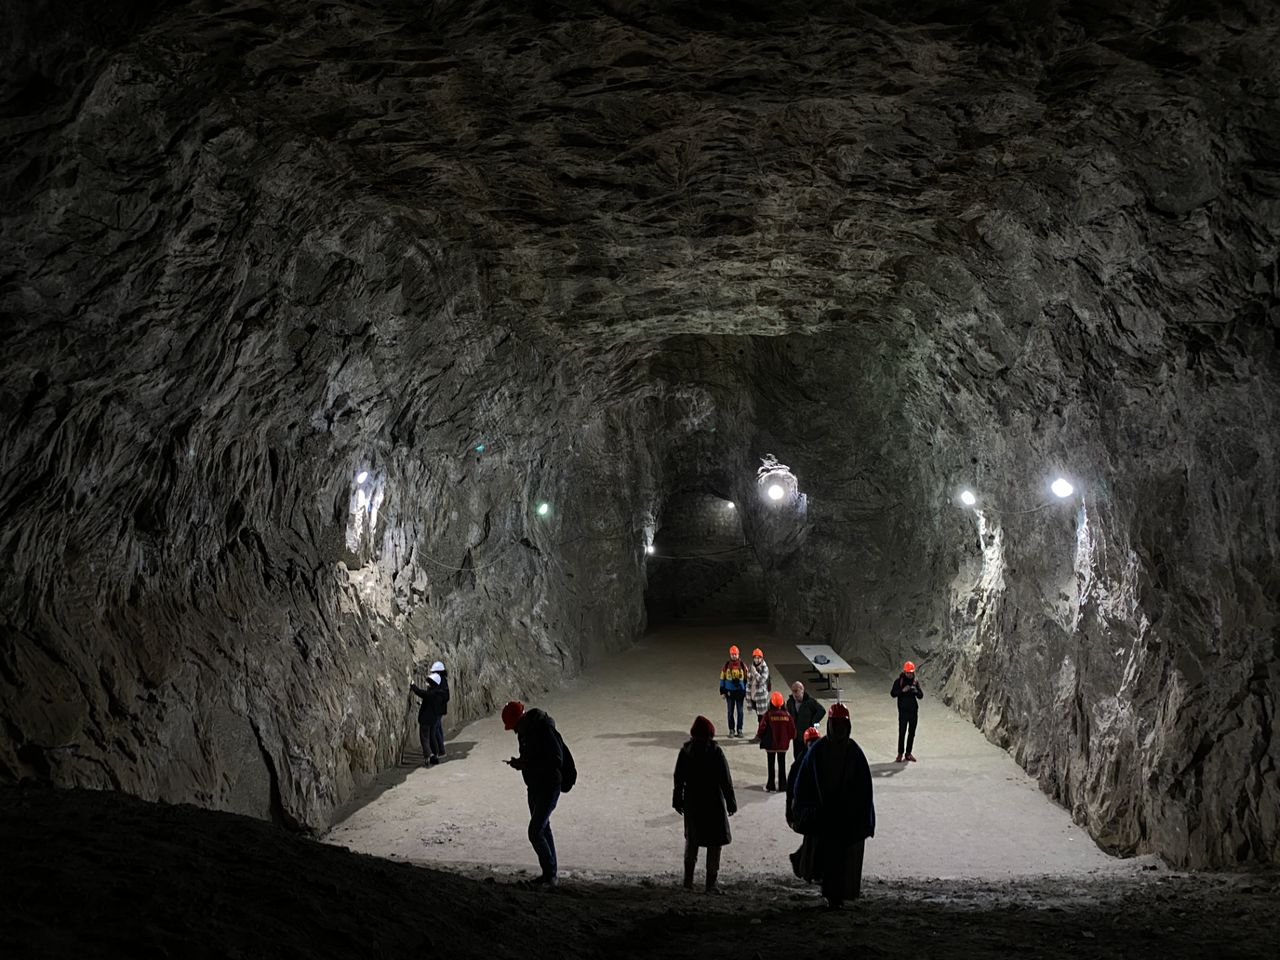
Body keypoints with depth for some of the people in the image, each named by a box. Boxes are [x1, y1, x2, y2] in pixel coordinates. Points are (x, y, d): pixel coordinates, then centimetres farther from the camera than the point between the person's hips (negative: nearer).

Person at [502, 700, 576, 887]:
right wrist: (519, 762, -4)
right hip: (534, 786, 9)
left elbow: (556, 761, -26)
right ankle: (550, 872, 26)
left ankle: (549, 875, -1)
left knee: (535, 832, -11)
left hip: (549, 786, -9)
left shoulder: (544, 731, -22)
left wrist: (525, 764, -26)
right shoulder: (525, 731, 6)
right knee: (543, 829, 16)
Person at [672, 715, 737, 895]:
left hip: (692, 803, 4)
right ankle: (711, 883, 5)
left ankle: (688, 880, 20)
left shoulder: (685, 751, -3)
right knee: (714, 843, 5)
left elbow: (679, 779, 4)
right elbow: (725, 780, -10)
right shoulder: (715, 752, -13)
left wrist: (677, 801, 15)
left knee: (691, 840, 18)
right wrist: (731, 803, -2)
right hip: (713, 804, -4)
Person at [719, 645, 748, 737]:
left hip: (740, 692, 0)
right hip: (729, 692, 0)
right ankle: (731, 730, 14)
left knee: (740, 711, 4)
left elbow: (746, 679, 5)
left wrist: (746, 692, 4)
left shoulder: (743, 665, -2)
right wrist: (722, 692, 1)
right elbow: (722, 679, 3)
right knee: (730, 712, 6)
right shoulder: (726, 666, -2)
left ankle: (739, 730, 14)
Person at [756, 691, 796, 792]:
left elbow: (762, 727, -14)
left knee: (771, 765, 9)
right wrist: (791, 737, 16)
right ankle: (783, 784, 20)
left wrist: (759, 736, 5)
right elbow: (792, 728, -3)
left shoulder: (768, 714, -16)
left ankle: (771, 786, 12)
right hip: (783, 744, 2)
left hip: (771, 743, -2)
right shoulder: (786, 714, -8)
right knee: (782, 764, 15)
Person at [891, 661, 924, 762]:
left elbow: (921, 696, 6)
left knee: (912, 733, 7)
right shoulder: (899, 681, -2)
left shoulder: (915, 682, 8)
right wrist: (902, 690, -21)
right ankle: (900, 754, -2)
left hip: (914, 711, 4)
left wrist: (916, 691, -15)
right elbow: (892, 693, -8)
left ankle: (908, 753, 16)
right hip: (903, 711, -4)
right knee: (902, 733, -7)